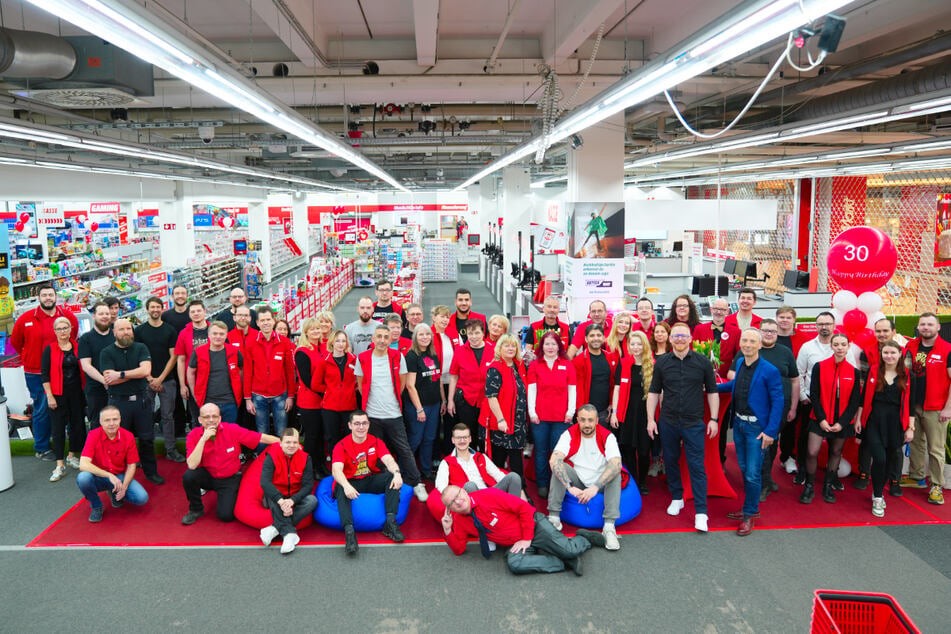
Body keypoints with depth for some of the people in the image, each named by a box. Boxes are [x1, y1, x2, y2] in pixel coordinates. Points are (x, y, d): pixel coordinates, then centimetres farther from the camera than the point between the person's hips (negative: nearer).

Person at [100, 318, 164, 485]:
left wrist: (121, 374, -13)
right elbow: (109, 379, -13)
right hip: (119, 401, -1)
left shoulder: (141, 348, 4)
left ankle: (151, 472, 22)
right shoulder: (107, 352, -1)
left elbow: (146, 370, -12)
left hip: (141, 400, 2)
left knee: (147, 438, 8)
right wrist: (136, 373, -11)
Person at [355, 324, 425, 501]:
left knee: (404, 450, 2)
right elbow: (360, 384, 10)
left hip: (394, 414, 0)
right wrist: (370, 400, 7)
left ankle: (416, 484, 11)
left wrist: (393, 399, 8)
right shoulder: (363, 358, -1)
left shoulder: (398, 357, -1)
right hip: (372, 414, 1)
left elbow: (402, 382, 8)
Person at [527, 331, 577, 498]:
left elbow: (572, 390, 6)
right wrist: (532, 412, -2)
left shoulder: (568, 365, 7)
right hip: (540, 416, 0)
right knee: (541, 452, 4)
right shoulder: (535, 365, 6)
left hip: (561, 416, 0)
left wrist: (571, 411, 0)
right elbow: (531, 390, 4)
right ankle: (542, 485, 15)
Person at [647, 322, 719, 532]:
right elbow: (654, 392, 6)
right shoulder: (661, 362, 2)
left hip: (693, 423, -2)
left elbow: (712, 392, 5)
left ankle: (701, 512, 2)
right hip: (668, 422, 2)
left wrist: (714, 419, 0)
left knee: (696, 466, -3)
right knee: (670, 462, 13)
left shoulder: (703, 362, -1)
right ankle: (676, 498, 32)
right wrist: (650, 419, 1)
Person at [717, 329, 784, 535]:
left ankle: (749, 515, 13)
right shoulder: (739, 363, 4)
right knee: (744, 469, 17)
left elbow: (778, 402, -13)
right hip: (739, 423, 7)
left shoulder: (769, 371, -16)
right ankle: (751, 507, 33)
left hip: (757, 427, -6)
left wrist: (770, 431, -17)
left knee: (752, 474, -2)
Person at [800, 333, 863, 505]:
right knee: (812, 452, -9)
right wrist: (821, 419, -11)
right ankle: (809, 487, 8)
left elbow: (855, 401, 2)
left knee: (836, 452, 12)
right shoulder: (819, 367, -4)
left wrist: (841, 422, -6)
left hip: (842, 422, 2)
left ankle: (829, 485, 29)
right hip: (820, 419, -2)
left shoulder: (854, 372, 1)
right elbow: (814, 395, -4)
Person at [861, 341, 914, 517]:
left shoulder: (906, 376, 5)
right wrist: (858, 419, 3)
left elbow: (910, 403, 6)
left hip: (895, 423, 2)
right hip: (874, 421, -2)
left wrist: (910, 428, 3)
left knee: (890, 460, 8)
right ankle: (877, 498, 3)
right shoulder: (873, 372, 3)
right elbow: (864, 398, 5)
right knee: (879, 458, -12)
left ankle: (878, 491, 29)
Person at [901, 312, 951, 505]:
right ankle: (916, 477, 27)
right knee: (915, 444, 15)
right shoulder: (911, 346, 6)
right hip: (912, 405, 5)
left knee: (935, 449, -1)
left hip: (935, 409, -5)